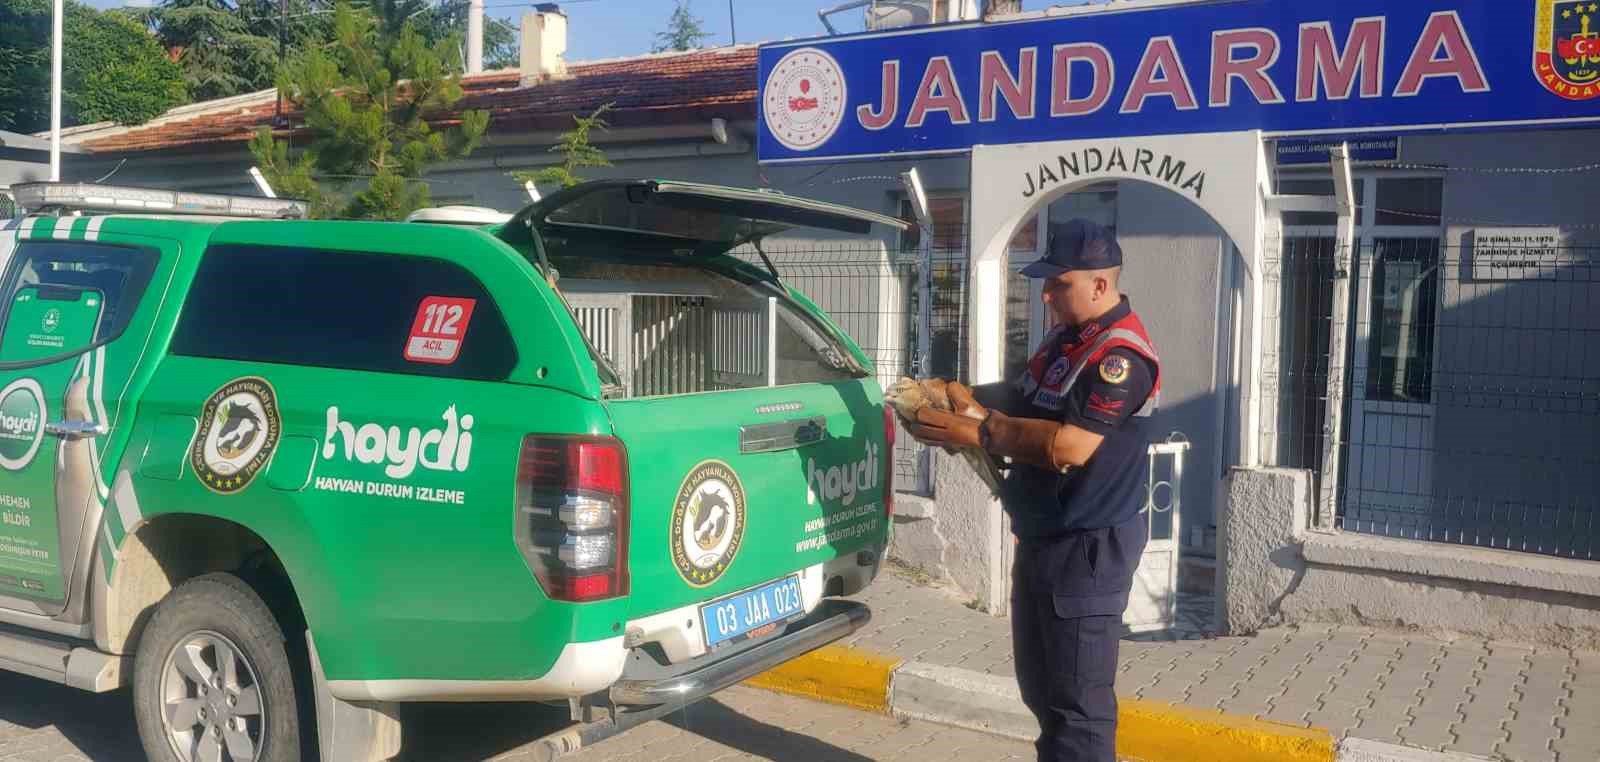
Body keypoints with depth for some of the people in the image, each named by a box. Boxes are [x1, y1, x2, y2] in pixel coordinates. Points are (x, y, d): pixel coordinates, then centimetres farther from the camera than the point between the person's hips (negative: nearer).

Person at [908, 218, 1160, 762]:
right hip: (1040, 537, 10)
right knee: (1038, 681, 21)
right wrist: (968, 398, 0)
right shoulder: (1064, 339, 11)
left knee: (1078, 698, -1)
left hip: (1088, 548, -10)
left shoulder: (1121, 354, -20)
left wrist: (980, 433, -21)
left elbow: (1071, 446, -27)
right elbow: (1023, 398, 19)